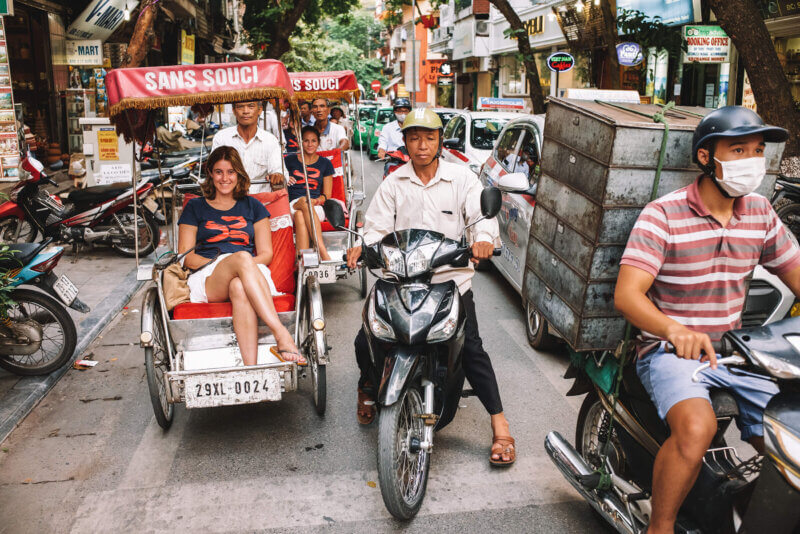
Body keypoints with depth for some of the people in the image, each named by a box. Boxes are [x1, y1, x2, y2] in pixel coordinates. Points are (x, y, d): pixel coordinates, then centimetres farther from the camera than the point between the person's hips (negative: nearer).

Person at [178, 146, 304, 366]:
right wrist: (216, 263, -9)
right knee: (242, 257, -37)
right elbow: (185, 256, 11)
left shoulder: (252, 206, 23)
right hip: (207, 279, -1)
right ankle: (283, 336, -51)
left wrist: (248, 266, -8)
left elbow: (266, 253, 15)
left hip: (251, 271, 1)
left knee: (239, 288, -40)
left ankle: (250, 367, -54)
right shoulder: (195, 207, 21)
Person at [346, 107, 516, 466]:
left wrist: (483, 239, -29)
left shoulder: (462, 178, 4)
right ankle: (368, 388, 28)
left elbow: (482, 214, -6)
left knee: (471, 348, -13)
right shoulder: (392, 184, 8)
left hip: (451, 277, -1)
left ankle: (500, 425, 0)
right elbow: (377, 226, 3)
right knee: (365, 341, -7)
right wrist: (362, 247, -19)